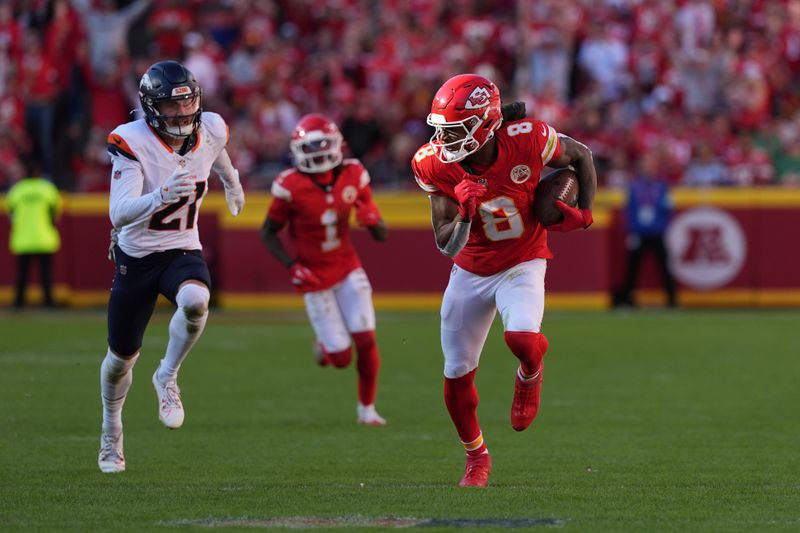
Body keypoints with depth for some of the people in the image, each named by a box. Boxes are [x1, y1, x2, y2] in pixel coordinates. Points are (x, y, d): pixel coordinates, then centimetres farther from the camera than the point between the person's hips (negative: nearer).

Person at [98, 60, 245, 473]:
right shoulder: (132, 143, -23)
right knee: (121, 357, 10)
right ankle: (111, 436, 38)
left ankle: (167, 377, -9)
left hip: (183, 251, 2)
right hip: (136, 257, -2)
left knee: (195, 300, -35)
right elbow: (119, 213, -33)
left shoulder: (210, 131, -10)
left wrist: (232, 185, 38)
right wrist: (161, 196, -50)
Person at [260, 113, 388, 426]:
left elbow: (381, 236, 1)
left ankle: (367, 408, 12)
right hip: (315, 278, -3)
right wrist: (292, 266, -19)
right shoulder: (291, 186, -17)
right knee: (341, 358, -3)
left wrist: (373, 221, -23)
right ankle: (324, 345, 35)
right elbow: (268, 233, -6)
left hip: (348, 269, 3)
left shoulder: (353, 175, -7)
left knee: (366, 341, -8)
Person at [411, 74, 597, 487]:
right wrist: (464, 214, -33)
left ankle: (529, 375, 7)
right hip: (471, 271, 3)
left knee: (522, 338, -31)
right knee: (457, 376, 5)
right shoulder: (437, 166, -18)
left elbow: (581, 157, -1)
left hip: (522, 264, -3)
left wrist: (583, 213, -5)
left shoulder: (526, 140, -24)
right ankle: (476, 457, 30)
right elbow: (446, 245, -15)